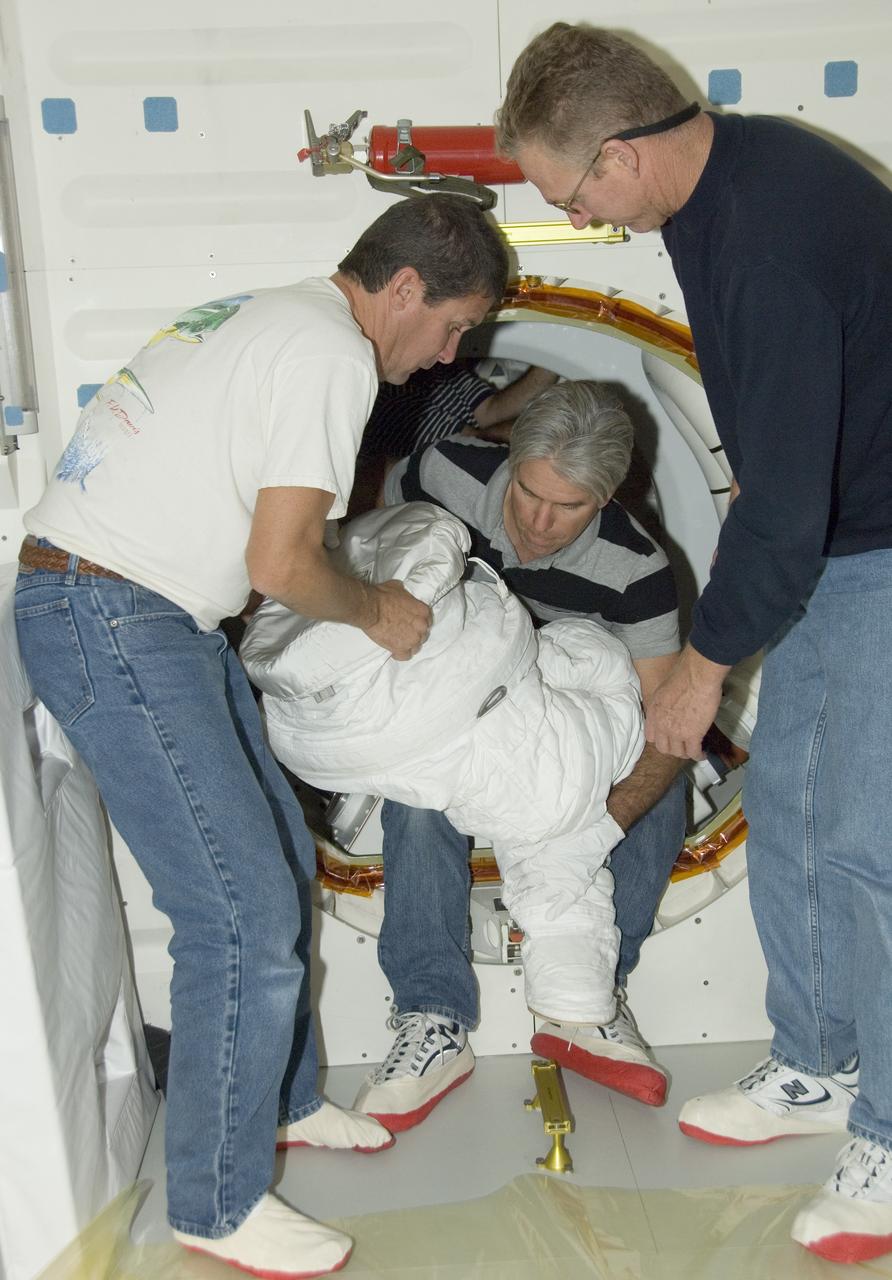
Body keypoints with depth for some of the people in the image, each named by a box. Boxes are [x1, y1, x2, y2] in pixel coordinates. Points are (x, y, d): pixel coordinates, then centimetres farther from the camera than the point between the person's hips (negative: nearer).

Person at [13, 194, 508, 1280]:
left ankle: (282, 1099, 34)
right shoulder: (334, 353, -14)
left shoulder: (275, 315, 18)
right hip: (106, 620, -11)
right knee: (245, 913, -7)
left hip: (149, 615, 11)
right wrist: (377, 612, 0)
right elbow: (281, 564, -19)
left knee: (278, 860, 16)